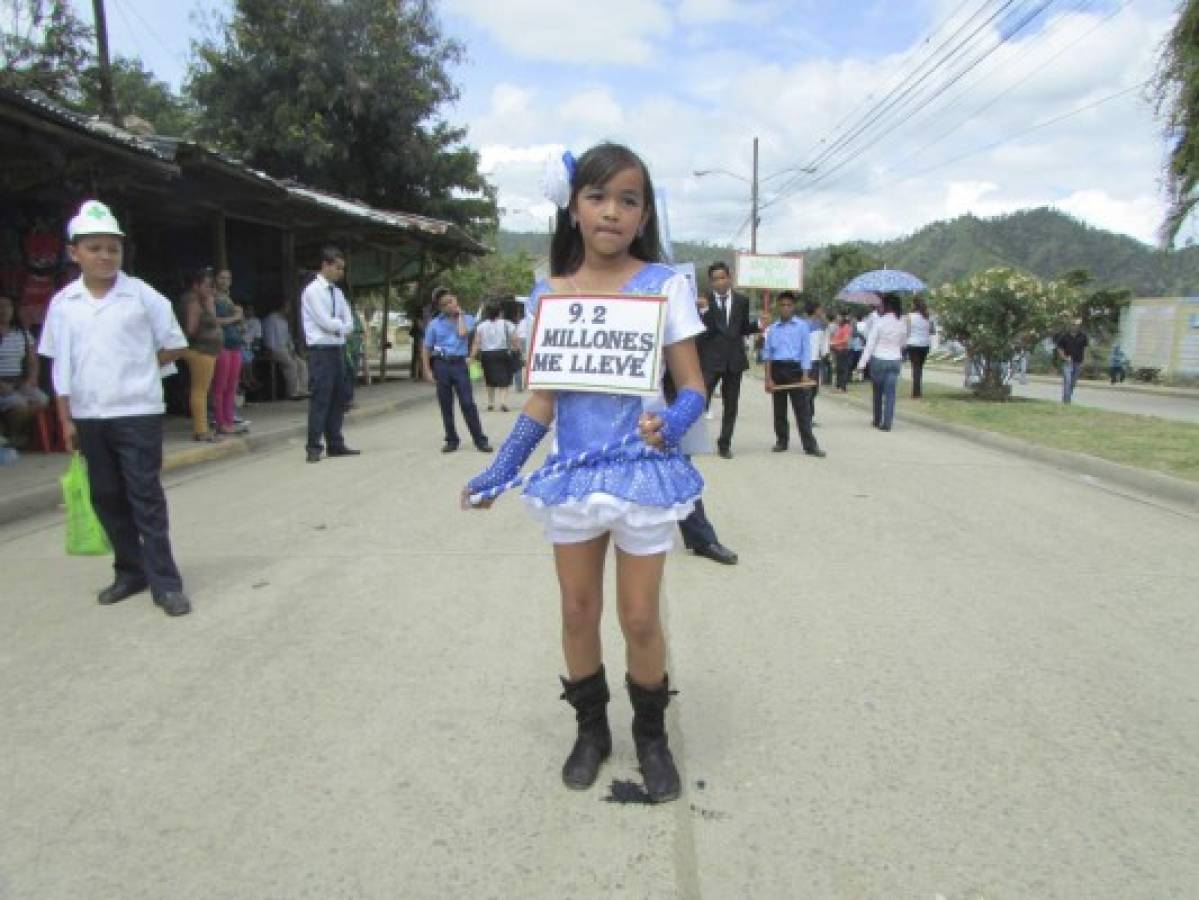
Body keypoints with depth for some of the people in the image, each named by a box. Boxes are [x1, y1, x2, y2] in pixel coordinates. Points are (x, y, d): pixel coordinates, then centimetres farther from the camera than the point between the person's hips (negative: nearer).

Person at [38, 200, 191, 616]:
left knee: (146, 497, -2)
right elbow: (61, 365, 7)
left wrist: (137, 368, 2)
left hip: (137, 413, -4)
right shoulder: (63, 303, 4)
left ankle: (165, 582, 5)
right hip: (88, 416, 4)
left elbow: (174, 345, 4)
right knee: (106, 498, 11)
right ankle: (130, 572, 26)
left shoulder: (142, 295, -4)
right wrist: (66, 419, 6)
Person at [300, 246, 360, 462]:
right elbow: (326, 322, -16)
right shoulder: (313, 290, -9)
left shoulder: (337, 292, 13)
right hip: (321, 350, -8)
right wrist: (341, 325, 1)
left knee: (339, 398, 9)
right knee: (320, 398, -9)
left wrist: (337, 327, -7)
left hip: (338, 349, 8)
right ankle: (313, 447, -4)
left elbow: (349, 324, 10)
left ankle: (335, 444, 16)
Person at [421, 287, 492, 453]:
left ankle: (480, 440, -2)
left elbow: (462, 334, -15)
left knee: (468, 403, -7)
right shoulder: (435, 324, 6)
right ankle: (451, 440, 17)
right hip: (441, 365, 2)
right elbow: (426, 348, 9)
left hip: (459, 364, -2)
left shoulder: (467, 319, 6)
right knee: (445, 405, 6)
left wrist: (459, 314, -1)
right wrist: (427, 370, 1)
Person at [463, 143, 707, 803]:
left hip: (643, 470, -3)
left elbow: (693, 386, -6)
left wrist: (671, 423, -28)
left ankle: (651, 735, 31)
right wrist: (498, 470, 3)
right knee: (577, 612, 13)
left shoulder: (664, 285, -6)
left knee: (640, 618, 5)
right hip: (573, 472, 3)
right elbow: (542, 400, 7)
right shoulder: (549, 293, 3)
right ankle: (591, 728, 36)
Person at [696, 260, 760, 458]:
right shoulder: (704, 301, -2)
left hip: (734, 358, 3)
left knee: (731, 405, 9)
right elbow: (703, 330, -9)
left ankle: (724, 444, 19)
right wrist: (704, 310, -23)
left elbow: (743, 329, 15)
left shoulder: (742, 301, 8)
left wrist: (758, 325, -2)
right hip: (710, 359, -3)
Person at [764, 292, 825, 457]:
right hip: (777, 369, 2)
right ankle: (781, 442, 18)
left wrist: (805, 374, -10)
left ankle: (810, 445, -3)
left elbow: (806, 351, -1)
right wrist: (768, 378, 0)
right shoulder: (772, 329, 8)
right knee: (779, 409, 8)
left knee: (802, 409, -4)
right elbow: (767, 354, 8)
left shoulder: (802, 326, 2)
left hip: (795, 369, -2)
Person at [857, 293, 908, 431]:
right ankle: (887, 423, -2)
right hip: (895, 361, 2)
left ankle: (877, 421, 23)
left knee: (878, 392, 13)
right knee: (890, 393, 2)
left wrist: (862, 363, -9)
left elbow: (870, 344, -12)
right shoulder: (902, 323, -1)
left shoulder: (879, 322, -12)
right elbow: (904, 343, 13)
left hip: (878, 360, -2)